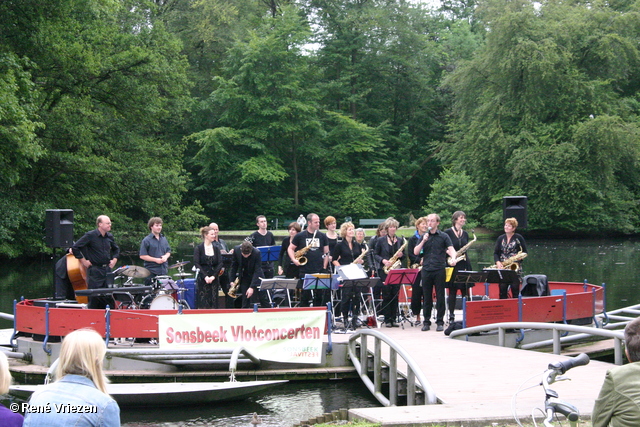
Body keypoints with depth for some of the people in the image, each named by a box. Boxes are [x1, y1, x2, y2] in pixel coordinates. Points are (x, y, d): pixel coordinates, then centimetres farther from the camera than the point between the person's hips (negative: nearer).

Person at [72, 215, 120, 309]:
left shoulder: (109, 236, 10)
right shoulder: (90, 235, -9)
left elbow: (116, 249, 30)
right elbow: (75, 247, -10)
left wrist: (114, 259, 14)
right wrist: (83, 260, -8)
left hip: (107, 269, 6)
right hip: (95, 271, -6)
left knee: (109, 296, 4)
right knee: (94, 297, -3)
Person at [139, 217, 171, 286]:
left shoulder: (163, 239, 14)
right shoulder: (146, 241, -6)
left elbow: (168, 251, 20)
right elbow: (142, 256, -11)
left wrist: (166, 256, -3)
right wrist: (156, 260, -16)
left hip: (163, 271, 6)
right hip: (151, 272, -6)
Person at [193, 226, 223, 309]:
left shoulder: (216, 249, 10)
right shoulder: (198, 248, -1)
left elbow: (220, 264, 3)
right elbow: (196, 264, -9)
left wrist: (213, 276, -10)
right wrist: (205, 276, -17)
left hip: (214, 279, 4)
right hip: (202, 279, -4)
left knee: (213, 304, 1)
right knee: (203, 305, -6)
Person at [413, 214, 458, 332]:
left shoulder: (443, 236, 4)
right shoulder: (424, 236, 11)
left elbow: (451, 249, -5)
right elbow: (416, 252, 5)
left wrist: (453, 258, -26)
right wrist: (423, 241, -9)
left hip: (439, 270, -2)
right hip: (426, 270, 2)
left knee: (440, 297, 0)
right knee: (427, 297, 5)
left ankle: (440, 322, 5)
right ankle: (426, 321, 12)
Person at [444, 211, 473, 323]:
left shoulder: (465, 234, 14)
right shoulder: (448, 232, -3)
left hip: (463, 265, 5)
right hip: (452, 266, -5)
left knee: (465, 292, 2)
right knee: (453, 292, -1)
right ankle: (451, 317, 5)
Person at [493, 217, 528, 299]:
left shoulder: (519, 238, 2)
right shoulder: (501, 238, 12)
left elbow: (525, 252, 5)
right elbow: (496, 253, 12)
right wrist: (498, 262, -7)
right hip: (502, 268, 3)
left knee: (515, 289, -4)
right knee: (502, 289, -3)